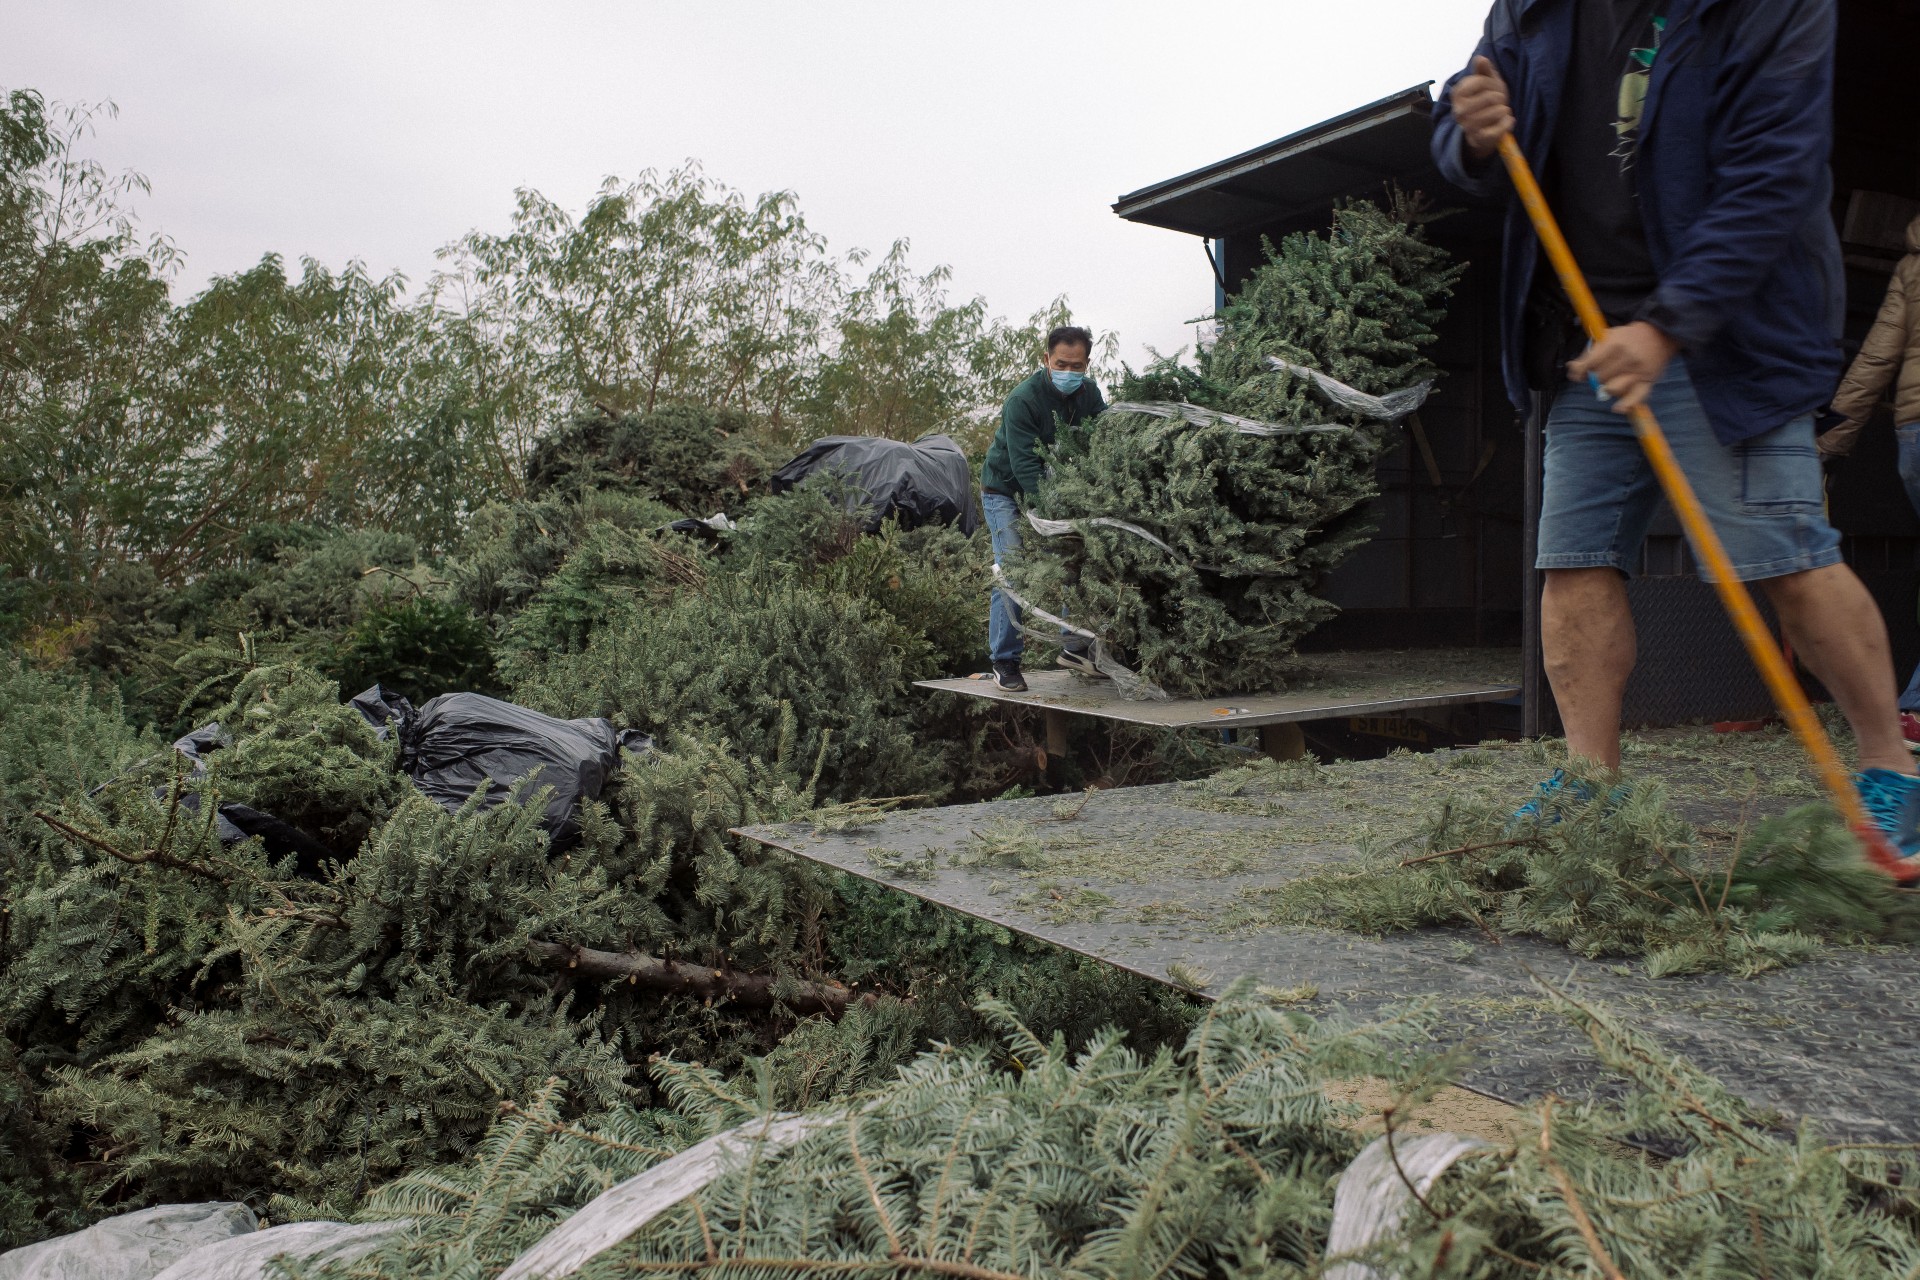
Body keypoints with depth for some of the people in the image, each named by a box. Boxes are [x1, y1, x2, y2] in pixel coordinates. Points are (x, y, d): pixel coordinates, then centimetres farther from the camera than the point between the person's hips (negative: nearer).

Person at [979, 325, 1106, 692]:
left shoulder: (1089, 394, -6)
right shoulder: (1022, 400, -26)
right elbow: (1024, 465, -31)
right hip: (1006, 492, -6)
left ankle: (1074, 646, 13)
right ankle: (1004, 660, -7)